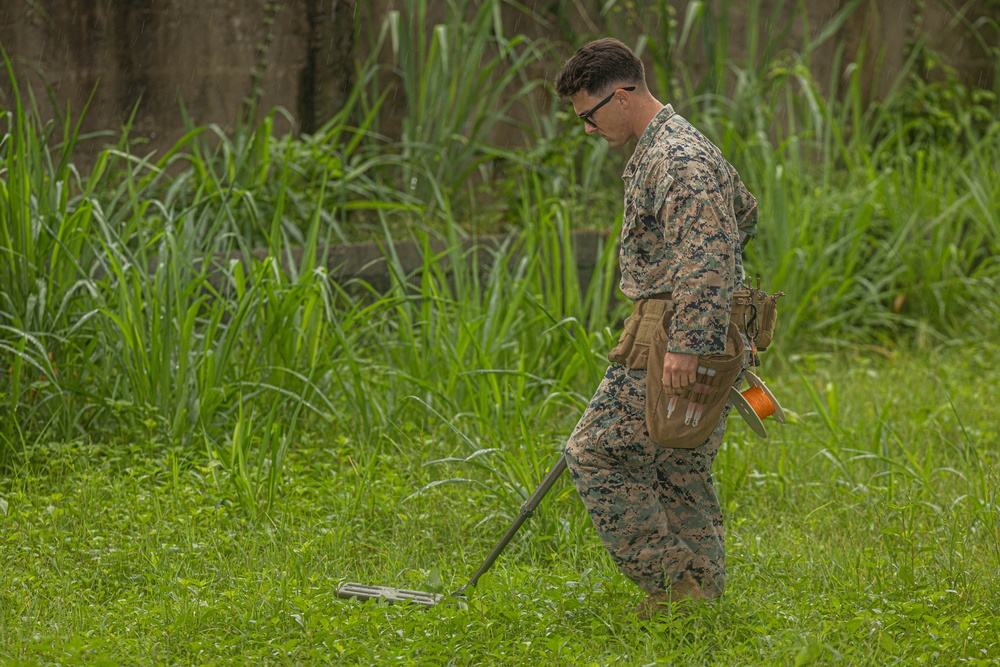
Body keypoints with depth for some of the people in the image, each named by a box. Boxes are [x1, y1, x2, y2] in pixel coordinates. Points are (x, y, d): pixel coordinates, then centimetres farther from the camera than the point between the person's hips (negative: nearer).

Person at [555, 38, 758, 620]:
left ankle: (669, 578, -5)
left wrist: (685, 343, -31)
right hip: (700, 339, 10)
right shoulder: (673, 146, 17)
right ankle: (701, 593, 15)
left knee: (596, 451, -6)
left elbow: (707, 257, -27)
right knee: (682, 470, 13)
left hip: (678, 342, -10)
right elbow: (746, 213, 31)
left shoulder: (678, 159, -17)